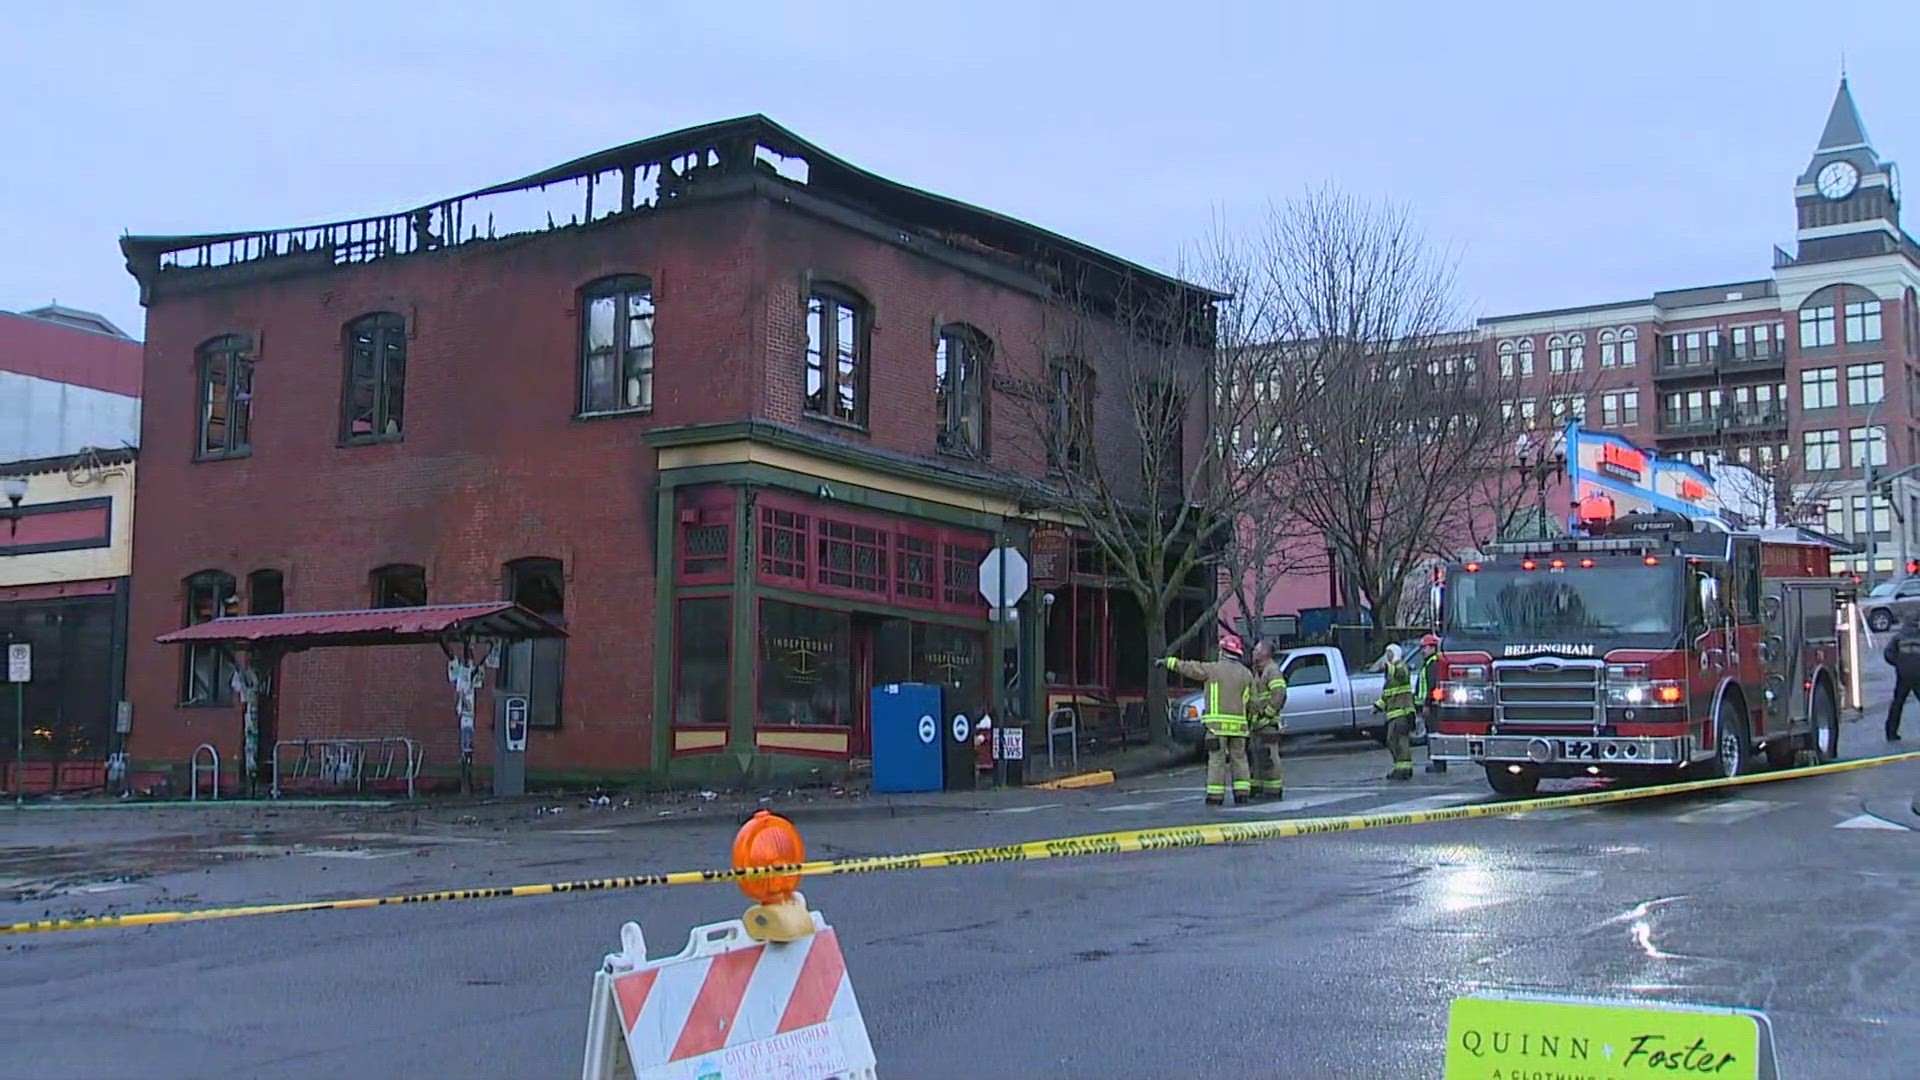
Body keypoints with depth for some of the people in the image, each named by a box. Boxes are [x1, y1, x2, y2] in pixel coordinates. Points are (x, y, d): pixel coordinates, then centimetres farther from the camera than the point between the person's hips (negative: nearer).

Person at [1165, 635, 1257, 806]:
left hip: (1217, 723, -4)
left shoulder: (1213, 669, -3)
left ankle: (1215, 796, -5)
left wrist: (1168, 662, 15)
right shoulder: (1246, 673, 9)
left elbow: (1188, 668, 5)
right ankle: (1242, 792, 6)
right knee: (1239, 758, 11)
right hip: (1239, 724, 4)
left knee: (1216, 760, -3)